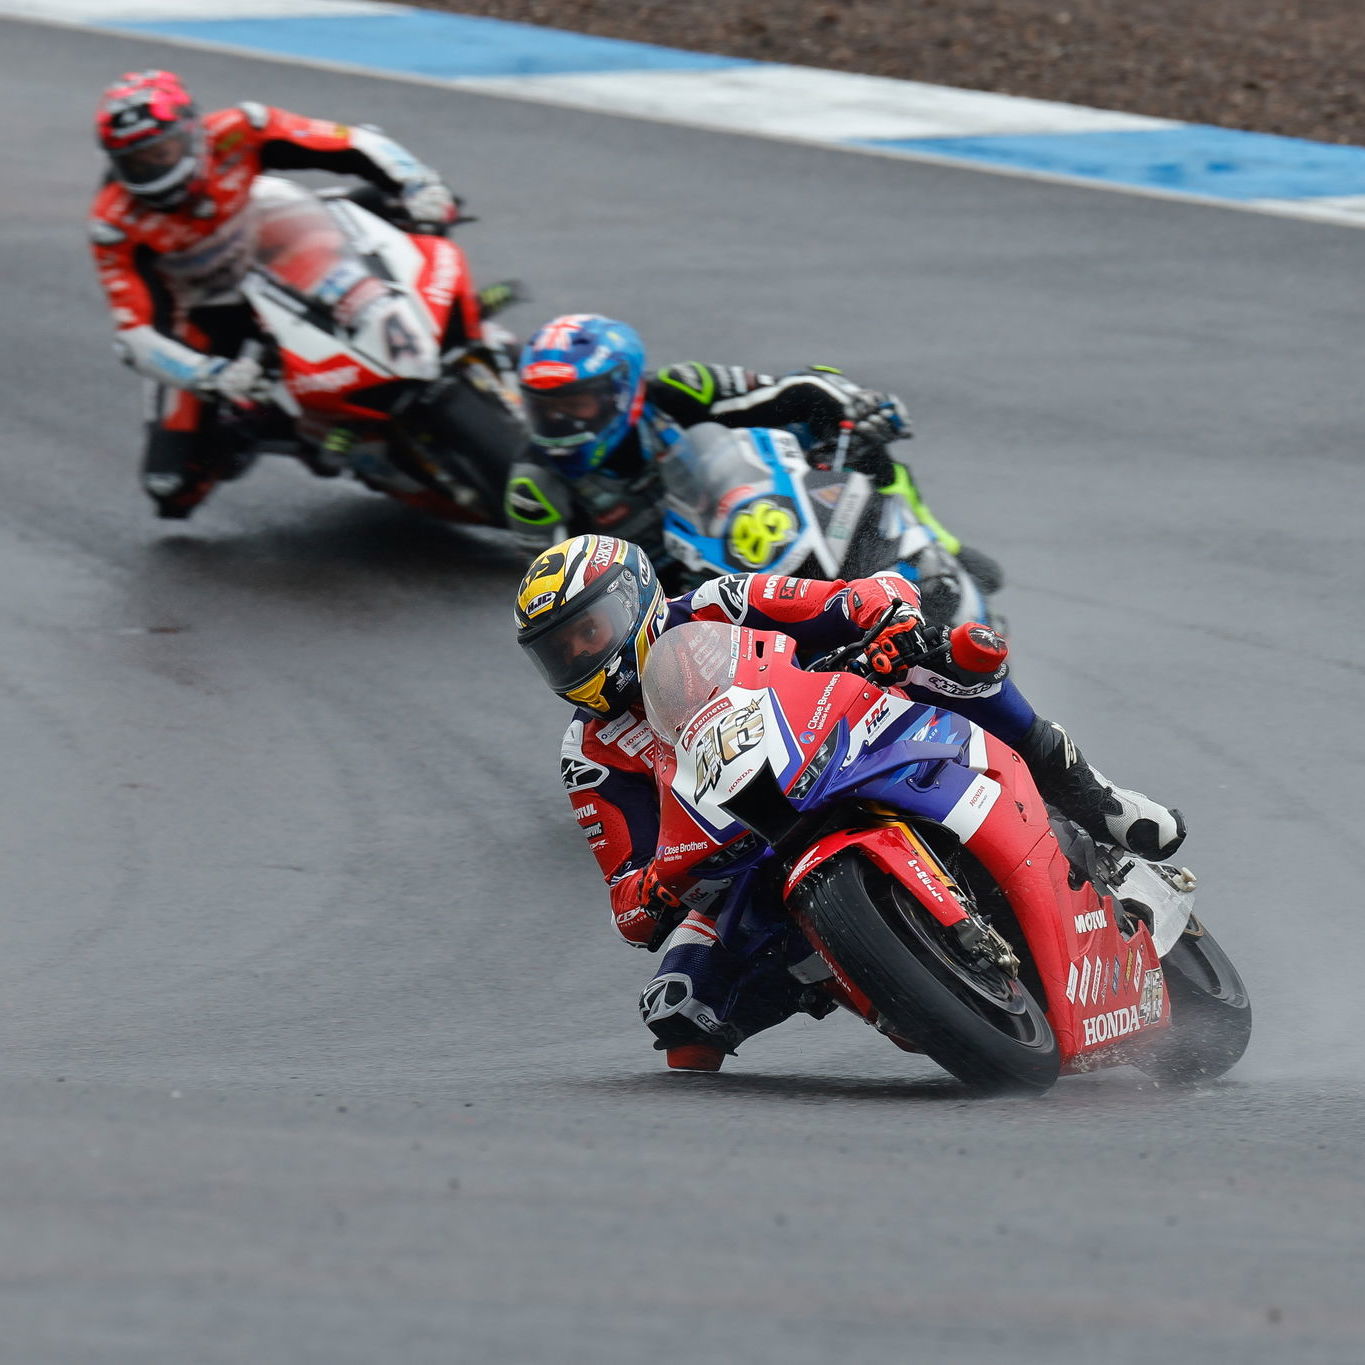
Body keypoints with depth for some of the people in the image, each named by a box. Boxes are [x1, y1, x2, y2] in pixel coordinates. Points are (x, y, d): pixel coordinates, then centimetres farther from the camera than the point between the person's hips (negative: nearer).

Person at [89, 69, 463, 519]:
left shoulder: (235, 134, -25)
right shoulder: (115, 224, -26)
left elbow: (353, 146, -21)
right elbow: (134, 335, -29)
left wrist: (420, 187, -36)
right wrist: (213, 377, -43)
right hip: (202, 311, -1)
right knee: (172, 487, -11)